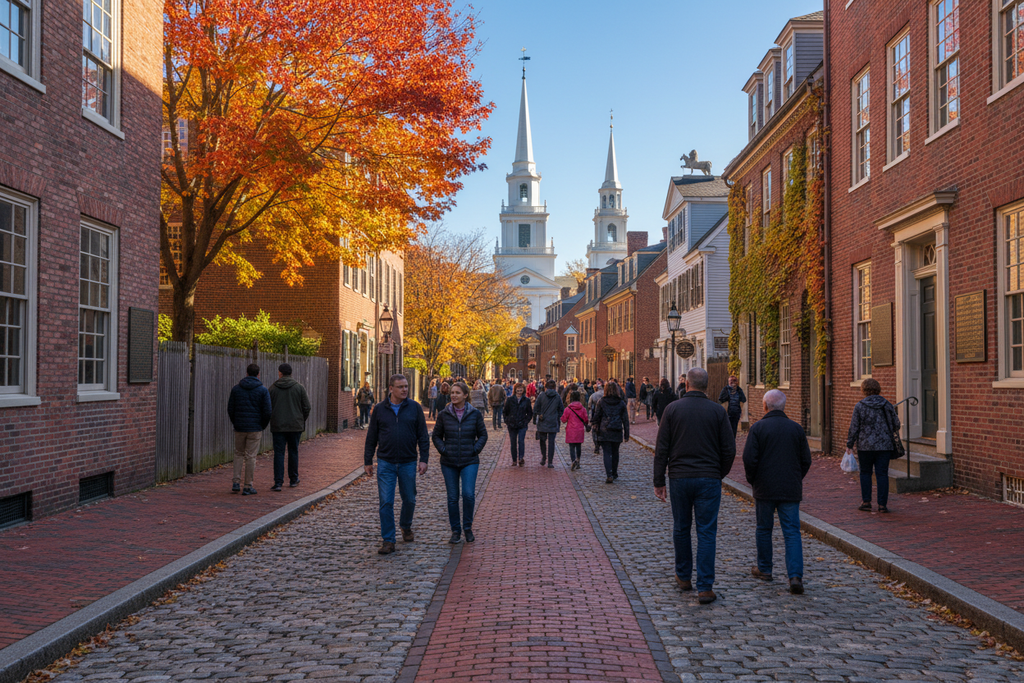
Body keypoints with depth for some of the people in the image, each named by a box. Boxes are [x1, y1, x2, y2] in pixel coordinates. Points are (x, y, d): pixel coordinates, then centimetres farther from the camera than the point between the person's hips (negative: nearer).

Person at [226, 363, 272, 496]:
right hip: (255, 429, -2)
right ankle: (248, 486, 6)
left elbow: (230, 409, 4)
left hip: (239, 428, 2)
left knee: (239, 454, 17)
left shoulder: (236, 389, 2)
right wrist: (263, 426, 7)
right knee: (251, 457, 2)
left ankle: (236, 482, 9)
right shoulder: (263, 390, -5)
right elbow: (267, 411, -8)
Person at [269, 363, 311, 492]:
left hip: (278, 426, -1)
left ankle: (278, 482, -7)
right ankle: (293, 480, 22)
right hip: (295, 426, 1)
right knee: (293, 452, 13)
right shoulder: (299, 388, -1)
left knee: (279, 453, 0)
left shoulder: (273, 388, -1)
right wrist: (302, 421, 13)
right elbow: (307, 407, -2)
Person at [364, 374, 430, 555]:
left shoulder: (415, 408, 1)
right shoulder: (379, 409, 1)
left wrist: (424, 459, -5)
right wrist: (368, 461, 7)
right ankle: (388, 541, 2)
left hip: (408, 463, 1)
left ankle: (406, 526, 40)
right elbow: (371, 437, 8)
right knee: (386, 502, -4)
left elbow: (423, 436, 2)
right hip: (385, 463, -1)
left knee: (409, 499, 12)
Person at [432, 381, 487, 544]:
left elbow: (483, 435, 7)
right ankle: (455, 531, 19)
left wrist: (475, 450, -5)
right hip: (449, 463, 1)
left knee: (468, 494, -14)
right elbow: (436, 436, 9)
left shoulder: (475, 414, -1)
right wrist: (443, 450, -4)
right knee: (452, 498, 5)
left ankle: (467, 527, 7)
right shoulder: (443, 414, 0)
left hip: (469, 462, -1)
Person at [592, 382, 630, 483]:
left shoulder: (601, 402, -3)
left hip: (604, 432, -2)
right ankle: (614, 474, 28)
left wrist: (596, 429, 11)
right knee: (615, 453, 17)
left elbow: (596, 417, -1)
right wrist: (626, 434, 7)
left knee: (607, 453, -1)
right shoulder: (621, 403, 1)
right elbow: (625, 420, 2)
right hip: (617, 432, 2)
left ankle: (609, 475, -15)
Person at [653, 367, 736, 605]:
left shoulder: (672, 409, -2)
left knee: (681, 529, 16)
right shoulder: (718, 411, -2)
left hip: (679, 478, 1)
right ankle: (705, 587, -1)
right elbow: (729, 450, -1)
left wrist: (659, 481, 2)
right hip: (709, 479, -1)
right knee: (706, 533, 2)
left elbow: (661, 449, -3)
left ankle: (684, 576, 30)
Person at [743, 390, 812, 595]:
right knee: (792, 532, 1)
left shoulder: (758, 428, -6)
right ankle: (795, 575, -12)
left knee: (764, 529, 14)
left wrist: (752, 480, 5)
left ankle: (764, 569, 26)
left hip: (765, 489, -2)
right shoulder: (796, 429, 4)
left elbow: (749, 459, -11)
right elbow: (806, 460, 7)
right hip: (791, 490, 2)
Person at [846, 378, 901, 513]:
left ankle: (866, 502, 9)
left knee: (865, 473, 11)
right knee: (882, 474, 3)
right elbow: (896, 425, 7)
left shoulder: (859, 406, -5)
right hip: (884, 446, 2)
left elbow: (854, 427, -5)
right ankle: (882, 504, 2)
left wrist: (849, 444, 3)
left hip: (865, 446, -2)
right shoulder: (887, 405, 2)